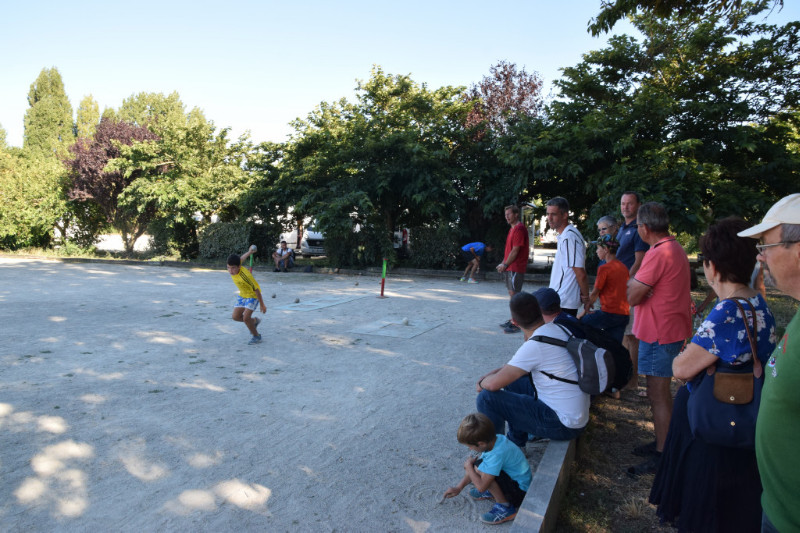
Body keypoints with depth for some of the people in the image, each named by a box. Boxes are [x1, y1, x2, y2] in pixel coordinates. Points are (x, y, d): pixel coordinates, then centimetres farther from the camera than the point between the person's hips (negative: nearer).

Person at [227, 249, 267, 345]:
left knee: (245, 318, -16)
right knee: (236, 317, 4)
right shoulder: (232, 269, -17)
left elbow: (256, 290, -27)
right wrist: (249, 252, 26)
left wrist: (262, 304, -18)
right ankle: (254, 321, 31)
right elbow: (241, 259, 5)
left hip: (253, 295, -8)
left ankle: (256, 336, 8)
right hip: (242, 294, 8)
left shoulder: (244, 276, -37)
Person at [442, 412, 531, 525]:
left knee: (480, 468, -27)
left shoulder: (497, 454, -34)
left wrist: (468, 466, -14)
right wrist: (459, 487, 7)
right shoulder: (493, 440, -7)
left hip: (521, 493, -9)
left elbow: (481, 487, -30)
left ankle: (504, 506, -11)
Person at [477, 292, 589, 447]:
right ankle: (515, 443, 29)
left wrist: (482, 383, -1)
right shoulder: (555, 329, 3)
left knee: (487, 398, -13)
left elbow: (493, 384, -24)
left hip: (563, 425, -9)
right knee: (512, 381, 21)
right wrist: (491, 373, 8)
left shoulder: (535, 345, -25)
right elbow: (519, 364, 17)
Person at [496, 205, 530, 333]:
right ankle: (513, 319, 22)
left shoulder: (519, 229, -15)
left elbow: (515, 251, -18)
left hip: (516, 268, -10)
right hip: (510, 267, 10)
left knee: (514, 294, -8)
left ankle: (516, 324, -3)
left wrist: (505, 265, -13)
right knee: (512, 293, 14)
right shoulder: (512, 229, 17)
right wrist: (503, 264, 11)